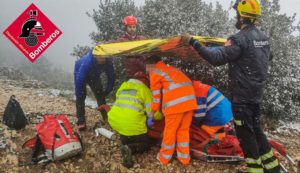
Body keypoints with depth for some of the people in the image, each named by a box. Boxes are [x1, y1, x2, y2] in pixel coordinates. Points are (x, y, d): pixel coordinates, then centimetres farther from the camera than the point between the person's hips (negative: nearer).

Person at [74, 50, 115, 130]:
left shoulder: (108, 62, -32)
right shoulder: (87, 62, -46)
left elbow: (111, 77, -15)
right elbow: (79, 81, -42)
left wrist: (107, 91, -13)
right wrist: (79, 96, -37)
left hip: (94, 75, 4)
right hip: (80, 73, -4)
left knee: (100, 95, -1)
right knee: (81, 96, -15)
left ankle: (106, 118, 11)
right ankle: (81, 121, -10)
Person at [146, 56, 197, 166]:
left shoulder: (155, 72, 9)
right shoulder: (171, 69, 30)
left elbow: (156, 96, 7)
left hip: (176, 103, -7)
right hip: (190, 101, 7)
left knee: (170, 130, 7)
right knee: (184, 130, 17)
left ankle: (164, 158, 21)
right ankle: (184, 157, 24)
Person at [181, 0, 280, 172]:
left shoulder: (240, 39, -20)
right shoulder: (263, 37, 8)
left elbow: (217, 58, -27)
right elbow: (269, 56, 27)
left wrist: (193, 42, -24)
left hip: (242, 95, -9)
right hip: (257, 92, 9)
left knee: (245, 133, 4)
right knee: (256, 129, 20)